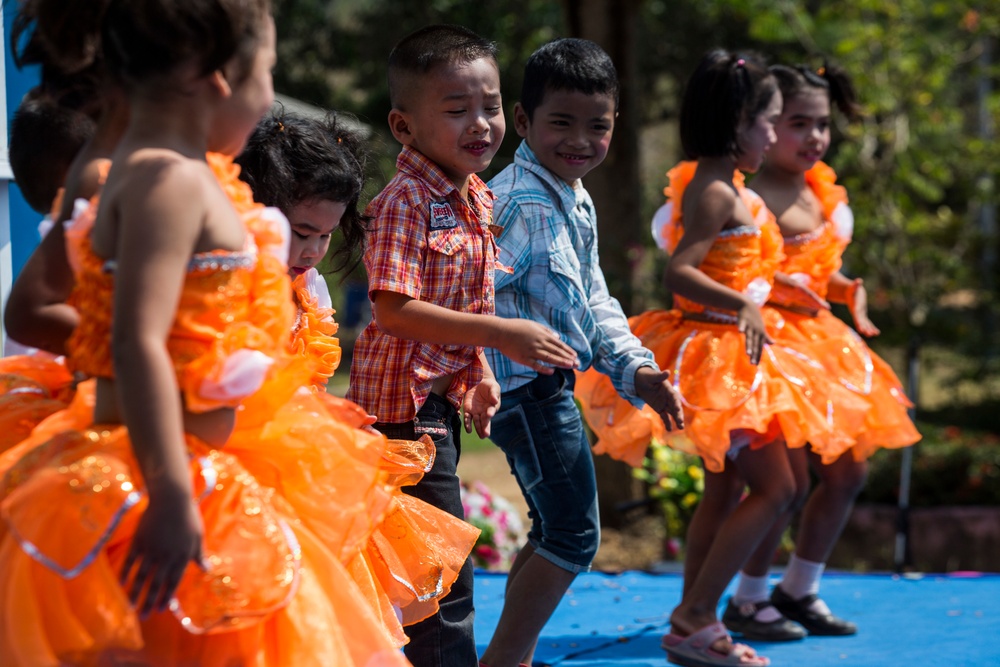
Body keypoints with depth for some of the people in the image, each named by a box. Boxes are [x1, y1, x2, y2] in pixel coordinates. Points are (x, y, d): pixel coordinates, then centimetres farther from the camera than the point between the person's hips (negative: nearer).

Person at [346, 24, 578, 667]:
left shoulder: (477, 198, 9)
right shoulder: (406, 202, -19)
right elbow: (394, 310, -25)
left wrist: (480, 374, 9)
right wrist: (502, 335, -26)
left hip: (444, 393, 9)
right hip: (407, 400, -9)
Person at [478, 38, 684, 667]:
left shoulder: (577, 201, 14)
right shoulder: (521, 202, -19)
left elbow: (594, 302, 20)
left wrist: (634, 367, 9)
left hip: (552, 386, 10)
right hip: (527, 385, -10)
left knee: (554, 531, 18)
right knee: (575, 534, -7)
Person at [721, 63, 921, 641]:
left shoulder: (821, 193, 10)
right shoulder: (751, 196, -16)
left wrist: (846, 288, 2)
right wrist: (776, 287, -34)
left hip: (817, 342, 9)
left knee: (848, 472, 12)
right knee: (790, 479, -10)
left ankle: (799, 589, 28)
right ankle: (748, 600, 10)